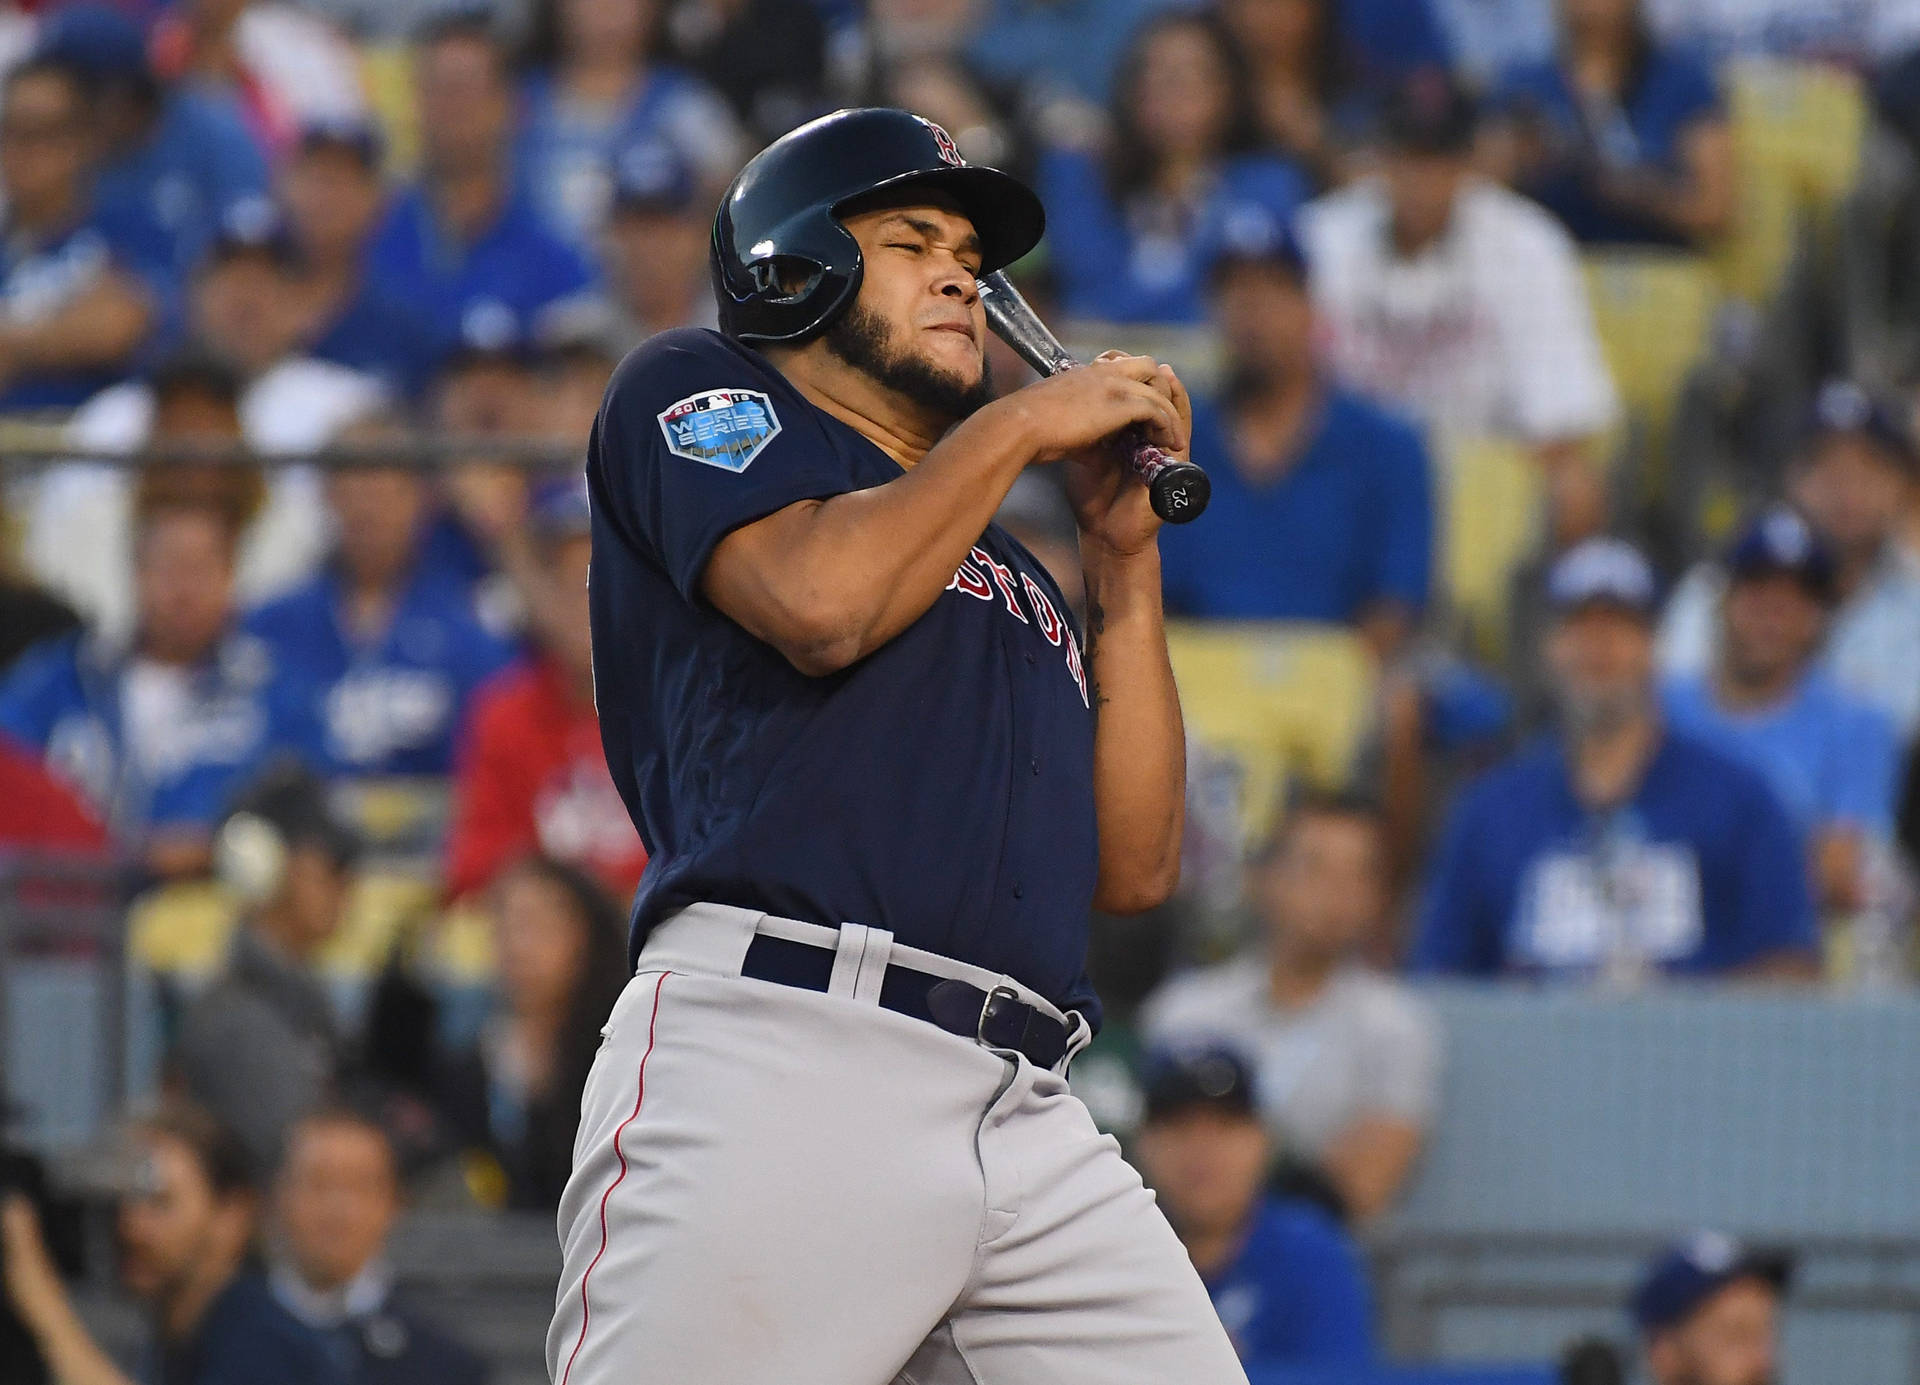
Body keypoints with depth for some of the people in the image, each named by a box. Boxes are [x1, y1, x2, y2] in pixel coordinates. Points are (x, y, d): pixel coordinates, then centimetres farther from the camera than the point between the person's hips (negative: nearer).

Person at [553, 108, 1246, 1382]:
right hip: (781, 1045, -6)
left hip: (1032, 1127, 6)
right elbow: (818, 598, -5)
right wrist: (1020, 423, 8)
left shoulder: (1007, 573, 33)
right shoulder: (693, 393, 16)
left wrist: (1125, 556, 24)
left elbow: (1135, 868, 24)